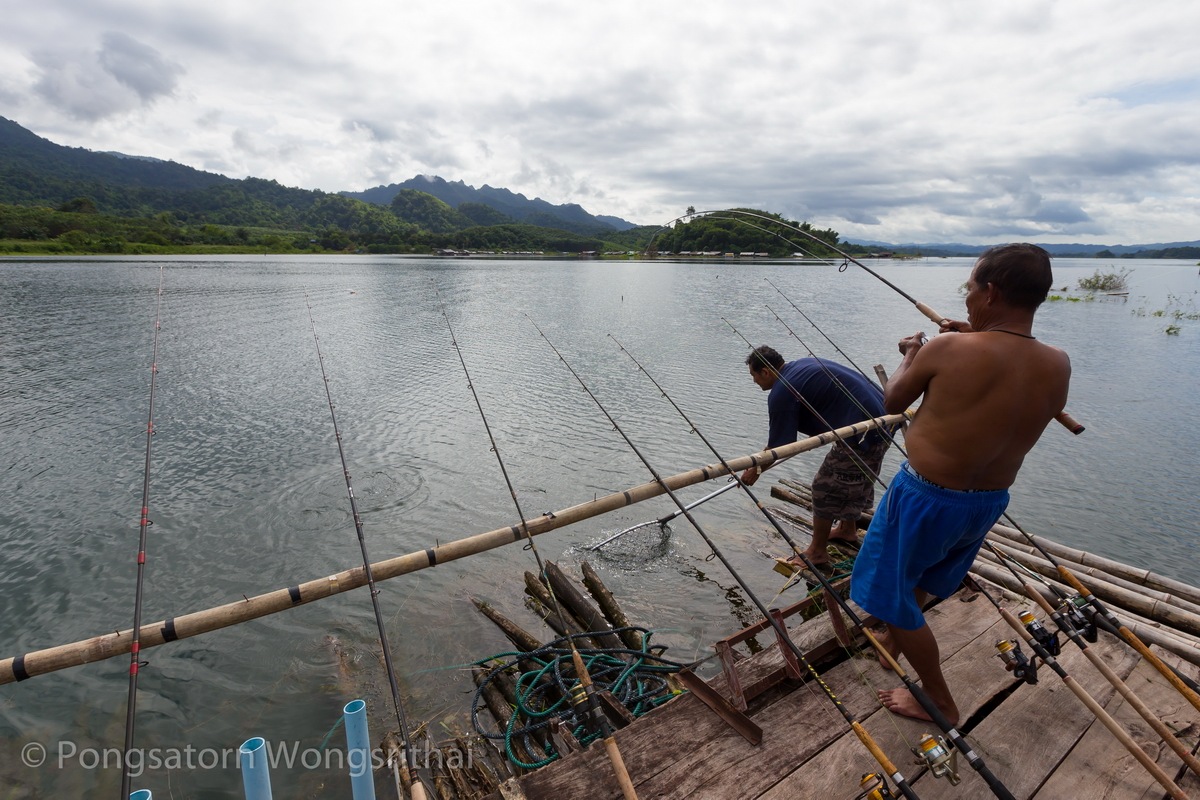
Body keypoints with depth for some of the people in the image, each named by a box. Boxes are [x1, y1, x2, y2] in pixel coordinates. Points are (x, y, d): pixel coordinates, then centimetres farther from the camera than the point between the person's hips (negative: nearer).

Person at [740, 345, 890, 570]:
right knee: (854, 481, 26)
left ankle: (817, 552, 14)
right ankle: (848, 530, 43)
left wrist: (756, 469, 7)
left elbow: (779, 444, -8)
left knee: (826, 487, 3)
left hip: (862, 433, -10)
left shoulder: (781, 393, -13)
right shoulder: (801, 366, 15)